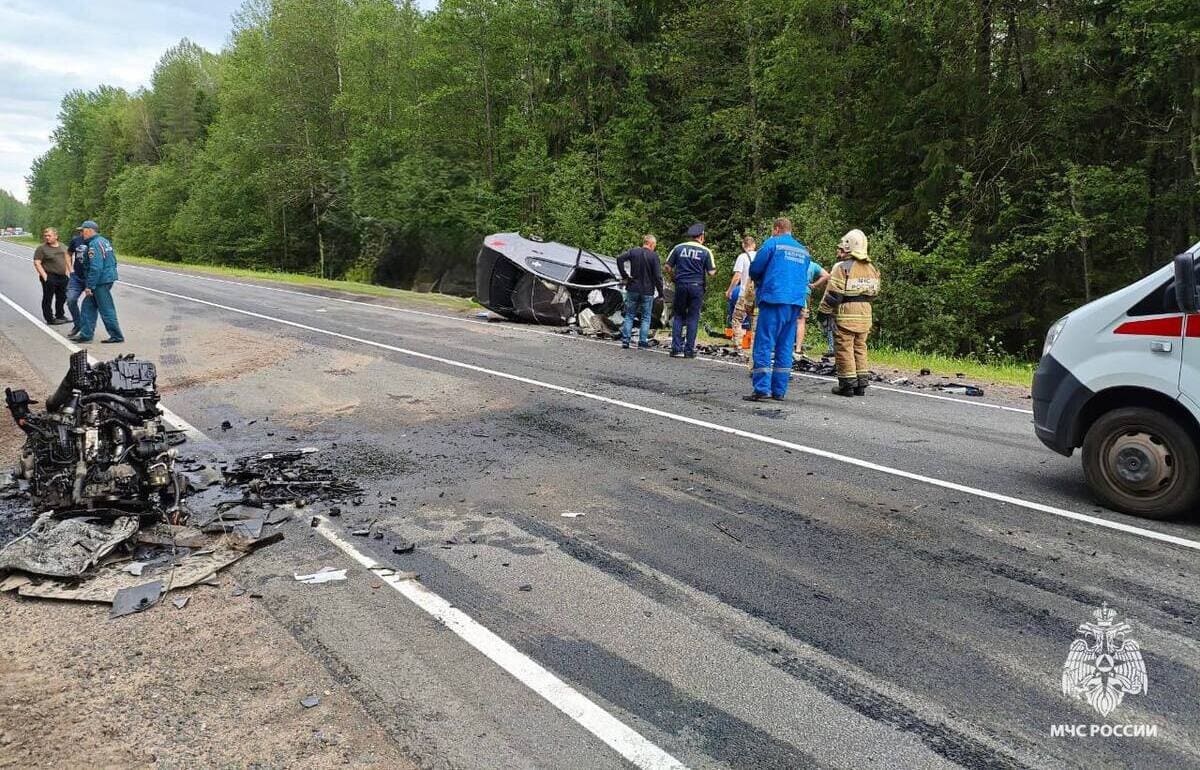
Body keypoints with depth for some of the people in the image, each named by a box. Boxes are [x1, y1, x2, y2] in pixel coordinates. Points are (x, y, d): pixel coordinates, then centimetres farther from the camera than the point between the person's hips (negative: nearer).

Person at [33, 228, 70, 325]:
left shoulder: (63, 247, 11)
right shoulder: (41, 248, -8)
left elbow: (67, 260, 20)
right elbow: (37, 263, -12)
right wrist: (44, 276, -19)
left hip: (62, 277, 6)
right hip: (49, 277, -6)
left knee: (62, 298, 15)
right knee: (48, 299, 1)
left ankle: (59, 315, 29)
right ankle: (50, 319, 5)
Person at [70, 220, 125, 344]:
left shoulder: (94, 244, -17)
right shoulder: (104, 241, 13)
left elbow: (95, 267, -23)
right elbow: (113, 261, 19)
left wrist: (90, 286, -20)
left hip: (101, 281, -10)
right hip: (109, 277, 10)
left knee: (106, 309, -2)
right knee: (88, 306, 14)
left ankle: (117, 336, 5)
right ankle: (85, 334, 16)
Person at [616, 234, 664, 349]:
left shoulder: (634, 251, 1)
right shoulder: (654, 255, -7)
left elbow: (620, 259, -12)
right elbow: (657, 276, -9)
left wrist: (624, 275, -5)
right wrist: (661, 292, -1)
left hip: (633, 289, 2)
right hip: (647, 291, -2)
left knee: (629, 315, 11)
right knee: (646, 318, 8)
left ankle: (625, 340, 6)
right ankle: (642, 342, 4)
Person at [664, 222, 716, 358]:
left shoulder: (678, 248, 3)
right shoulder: (705, 251, -1)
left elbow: (668, 267, 3)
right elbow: (711, 272, -3)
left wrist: (674, 278, 19)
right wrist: (714, 268, 18)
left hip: (681, 286, 1)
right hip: (697, 286, -1)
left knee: (678, 316, 9)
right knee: (693, 318, 5)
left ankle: (676, 348, 4)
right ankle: (689, 350, 5)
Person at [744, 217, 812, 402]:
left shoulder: (773, 243, 0)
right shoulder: (804, 250, 19)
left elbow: (754, 269, 1)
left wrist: (759, 281, 21)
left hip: (774, 299, -6)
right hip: (796, 303, 6)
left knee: (764, 345, -4)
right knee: (785, 347, 9)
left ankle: (762, 388, -11)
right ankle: (780, 390, 9)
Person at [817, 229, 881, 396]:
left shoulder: (842, 267, -13)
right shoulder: (871, 269, 10)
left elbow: (833, 294, -14)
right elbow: (874, 292, 15)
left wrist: (823, 311, -6)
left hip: (845, 313, -7)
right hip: (865, 313, 7)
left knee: (844, 348, 0)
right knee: (860, 347, 14)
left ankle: (847, 384, 1)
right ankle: (861, 384, 16)